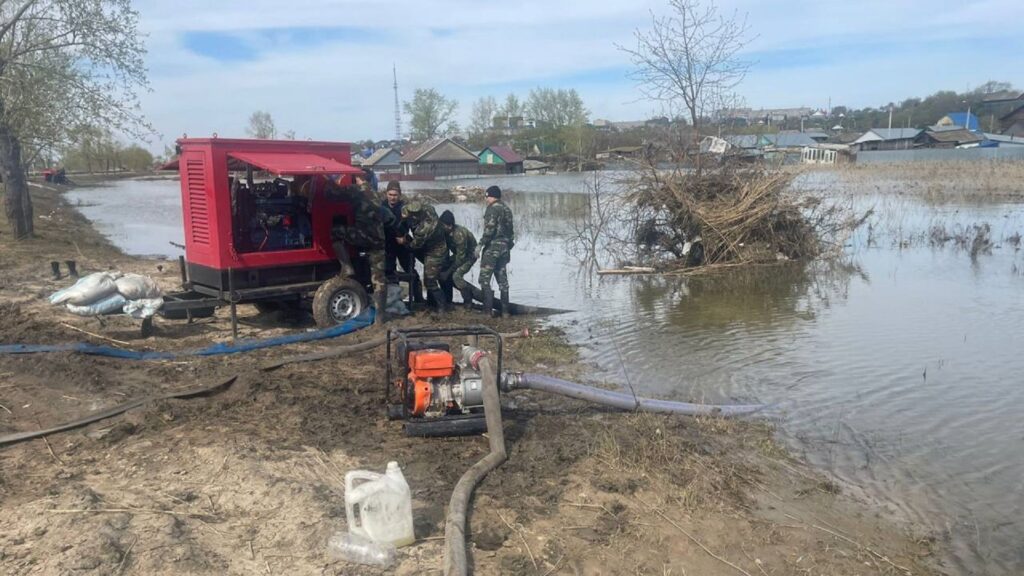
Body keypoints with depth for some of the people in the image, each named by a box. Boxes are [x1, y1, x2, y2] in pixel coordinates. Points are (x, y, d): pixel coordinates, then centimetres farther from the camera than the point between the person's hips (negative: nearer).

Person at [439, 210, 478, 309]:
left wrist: (448, 272, -24)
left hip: (470, 255, -8)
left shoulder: (459, 234, -34)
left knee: (456, 275, -24)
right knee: (442, 271, -3)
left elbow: (461, 257, -30)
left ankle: (468, 302, -10)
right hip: (458, 253, 8)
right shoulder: (445, 232, -13)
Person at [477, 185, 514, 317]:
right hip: (504, 248, 9)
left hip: (492, 248, -9)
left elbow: (489, 229, -20)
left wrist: (480, 244, -15)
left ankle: (488, 310, -9)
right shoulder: (507, 209, 16)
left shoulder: (492, 208, -10)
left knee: (485, 279, -5)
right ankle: (505, 310, 12)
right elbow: (511, 231, 18)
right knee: (502, 279, 11)